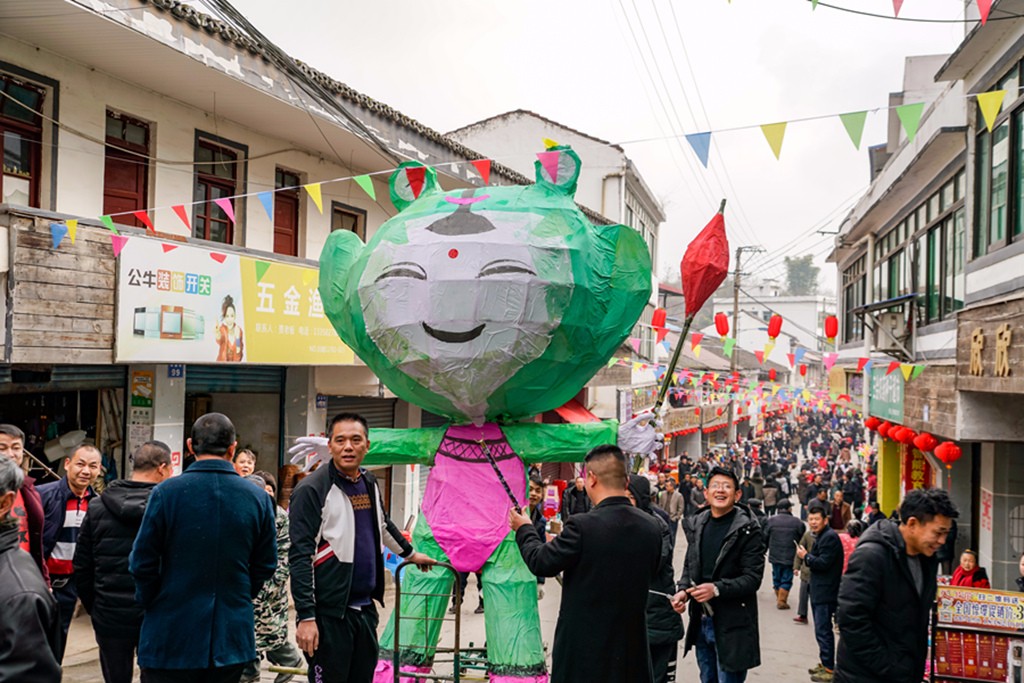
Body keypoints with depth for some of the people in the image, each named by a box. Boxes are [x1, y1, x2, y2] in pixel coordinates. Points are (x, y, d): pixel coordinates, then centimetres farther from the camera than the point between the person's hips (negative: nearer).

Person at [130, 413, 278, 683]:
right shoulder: (258, 498, -4)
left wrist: (150, 603, 10)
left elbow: (142, 562, -7)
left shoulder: (165, 493, -12)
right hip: (231, 638, 3)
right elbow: (266, 565, 2)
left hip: (171, 637, -2)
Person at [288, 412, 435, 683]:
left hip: (365, 608, 7)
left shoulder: (370, 484, 9)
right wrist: (305, 617, -19)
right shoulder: (312, 489, -12)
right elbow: (299, 557, -16)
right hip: (329, 612, -7)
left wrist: (410, 553, 39)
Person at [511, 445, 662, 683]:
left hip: (585, 647, -4)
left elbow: (541, 563, -9)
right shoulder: (651, 527, -4)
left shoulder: (582, 526, -20)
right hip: (632, 648, 4)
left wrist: (524, 529, 10)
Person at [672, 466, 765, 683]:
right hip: (701, 620, 6)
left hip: (732, 624, -6)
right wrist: (683, 590, -4)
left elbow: (753, 578, -15)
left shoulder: (747, 529, -11)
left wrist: (717, 589, -26)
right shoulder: (699, 523, 8)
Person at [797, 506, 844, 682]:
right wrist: (808, 557, 0)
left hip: (825, 593, -11)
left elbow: (823, 563, -22)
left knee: (823, 631, -8)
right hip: (818, 591, 11)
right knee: (821, 630, 18)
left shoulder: (830, 537, -16)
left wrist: (806, 556, -9)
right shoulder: (821, 536, 17)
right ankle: (824, 663, 28)